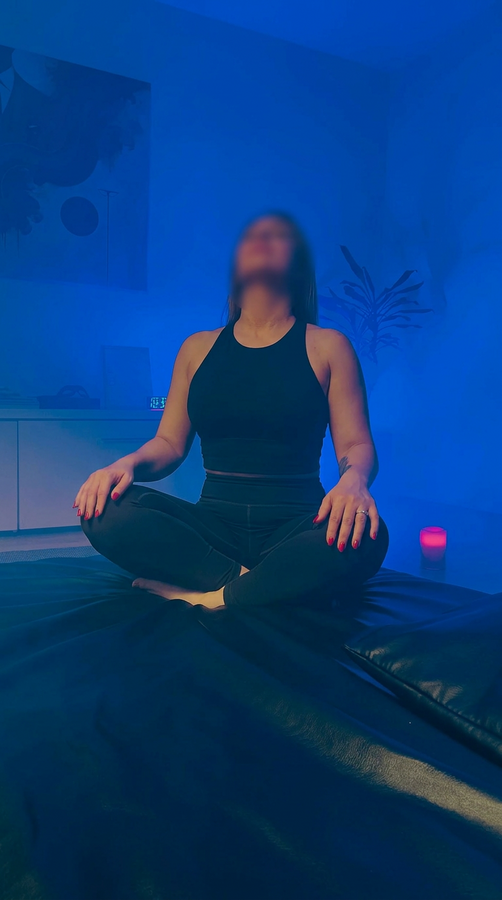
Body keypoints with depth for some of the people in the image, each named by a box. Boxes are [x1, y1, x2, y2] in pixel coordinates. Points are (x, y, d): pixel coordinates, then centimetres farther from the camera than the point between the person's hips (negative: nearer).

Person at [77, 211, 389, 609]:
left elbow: (356, 445, 0)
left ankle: (209, 596, -21)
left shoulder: (328, 346, 6)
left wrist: (353, 479, -24)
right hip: (213, 524, 2)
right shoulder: (198, 348, 14)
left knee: (364, 535, -35)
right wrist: (128, 463, -11)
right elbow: (169, 444, 12)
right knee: (106, 509, -24)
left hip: (295, 526, -1)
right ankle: (246, 581, -21)